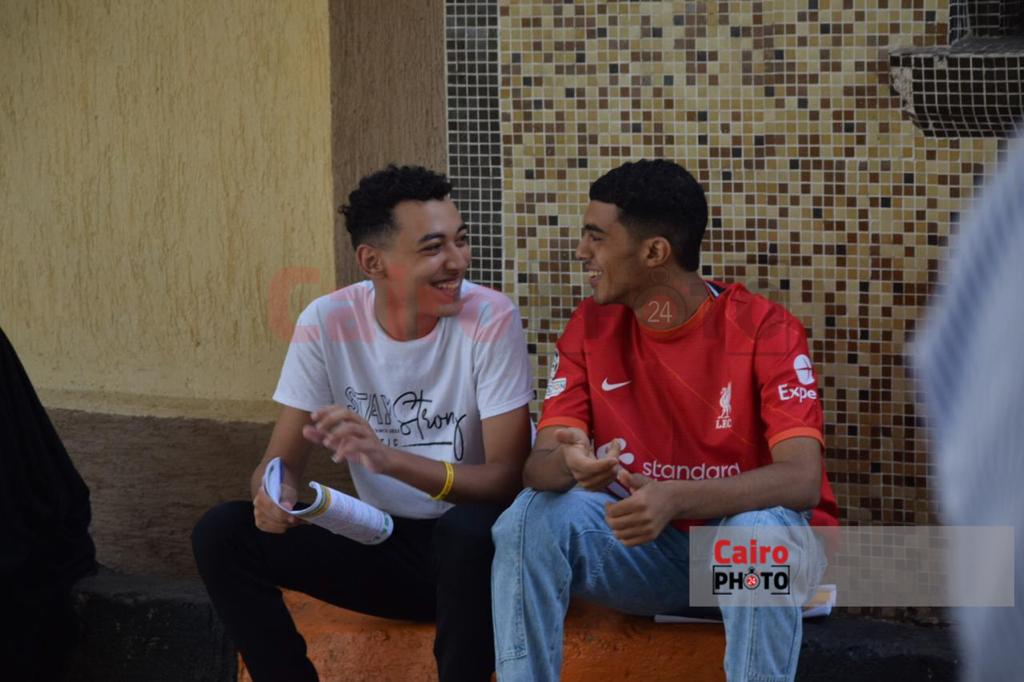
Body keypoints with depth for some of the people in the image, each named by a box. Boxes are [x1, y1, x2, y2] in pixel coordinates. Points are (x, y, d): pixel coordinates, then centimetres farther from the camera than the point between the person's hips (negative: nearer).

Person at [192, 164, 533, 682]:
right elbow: (281, 461, -3)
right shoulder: (327, 323, -7)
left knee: (468, 530, -37)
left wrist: (388, 458, -37)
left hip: (470, 547, -3)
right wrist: (276, 492, -29)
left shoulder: (490, 318, -16)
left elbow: (508, 477, -21)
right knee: (221, 534, -14)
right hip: (381, 542, 3)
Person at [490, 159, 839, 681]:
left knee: (759, 530, -37)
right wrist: (571, 463, -36)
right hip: (644, 544, 4)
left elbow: (802, 479, -27)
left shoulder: (764, 329, -16)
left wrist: (675, 498, -43)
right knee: (533, 515, -22)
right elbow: (538, 463, -9)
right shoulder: (590, 328, -1)